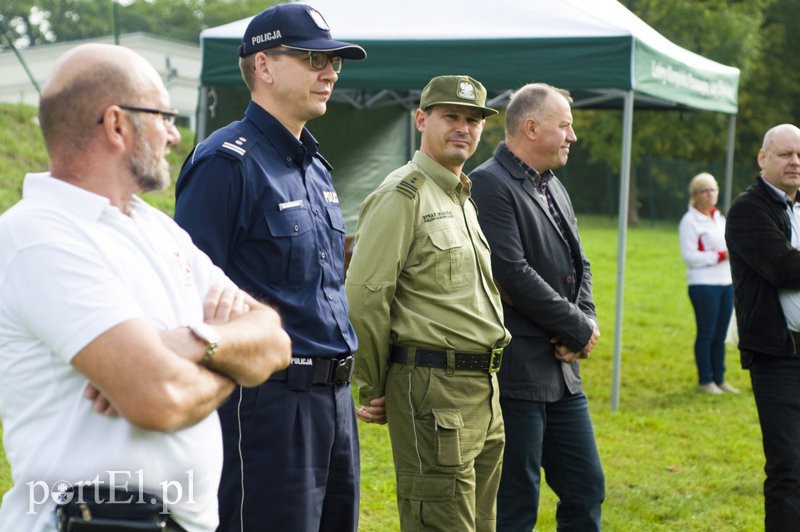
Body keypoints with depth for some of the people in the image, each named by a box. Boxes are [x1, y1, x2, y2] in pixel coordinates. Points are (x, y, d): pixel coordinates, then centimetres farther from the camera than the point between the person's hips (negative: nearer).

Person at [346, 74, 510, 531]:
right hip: (433, 388, -9)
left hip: (484, 390, 9)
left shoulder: (464, 199, 19)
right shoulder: (403, 195, -10)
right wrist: (375, 391, -9)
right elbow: (365, 297, -15)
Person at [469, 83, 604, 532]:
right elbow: (513, 275, -21)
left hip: (563, 370, 9)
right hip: (517, 372, -9)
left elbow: (579, 264, 19)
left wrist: (587, 322, -1)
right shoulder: (489, 185, -13)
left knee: (586, 492, 13)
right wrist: (580, 329, -12)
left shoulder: (554, 187, 15)